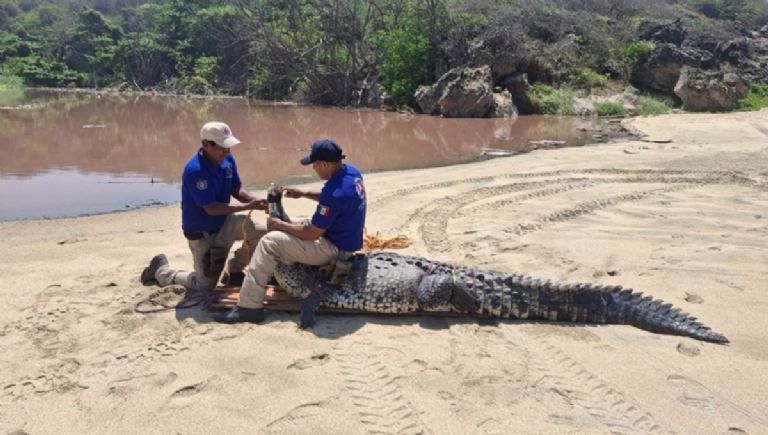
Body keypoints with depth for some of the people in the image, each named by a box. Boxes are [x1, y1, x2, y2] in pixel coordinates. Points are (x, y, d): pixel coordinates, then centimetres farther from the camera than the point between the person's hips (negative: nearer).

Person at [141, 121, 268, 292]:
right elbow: (211, 208, -31)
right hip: (201, 233, -6)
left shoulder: (228, 159, -7)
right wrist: (248, 206, -35)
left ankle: (234, 270, 11)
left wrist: (257, 200, -21)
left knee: (262, 232, -12)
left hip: (224, 223, 7)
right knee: (205, 285, 3)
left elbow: (237, 190, 0)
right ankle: (161, 270, 28)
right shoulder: (195, 170, -30)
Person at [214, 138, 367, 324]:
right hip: (344, 238, 10)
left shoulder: (335, 193, -31)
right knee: (292, 226, 26)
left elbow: (312, 234, -23)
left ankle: (249, 307, -10)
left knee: (270, 242, -12)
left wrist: (280, 225, -10)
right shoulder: (351, 172, -2)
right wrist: (304, 193, 9)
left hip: (336, 248, -10)